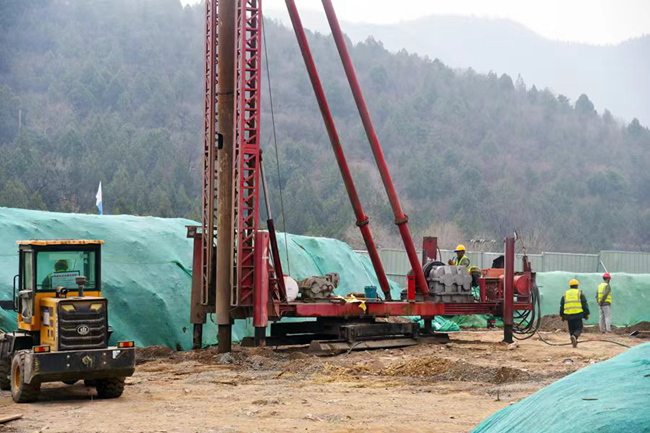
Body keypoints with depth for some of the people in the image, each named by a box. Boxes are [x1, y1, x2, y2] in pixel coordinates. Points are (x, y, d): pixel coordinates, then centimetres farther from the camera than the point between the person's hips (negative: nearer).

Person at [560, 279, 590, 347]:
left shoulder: (565, 294, 12)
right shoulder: (580, 293, 3)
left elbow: (562, 306, 14)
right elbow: (584, 304, 0)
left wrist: (562, 315, 20)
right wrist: (587, 313, 5)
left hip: (568, 315, 3)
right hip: (578, 315, -3)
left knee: (571, 329, 14)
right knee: (578, 329, 0)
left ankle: (574, 343, 12)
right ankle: (574, 336, -29)